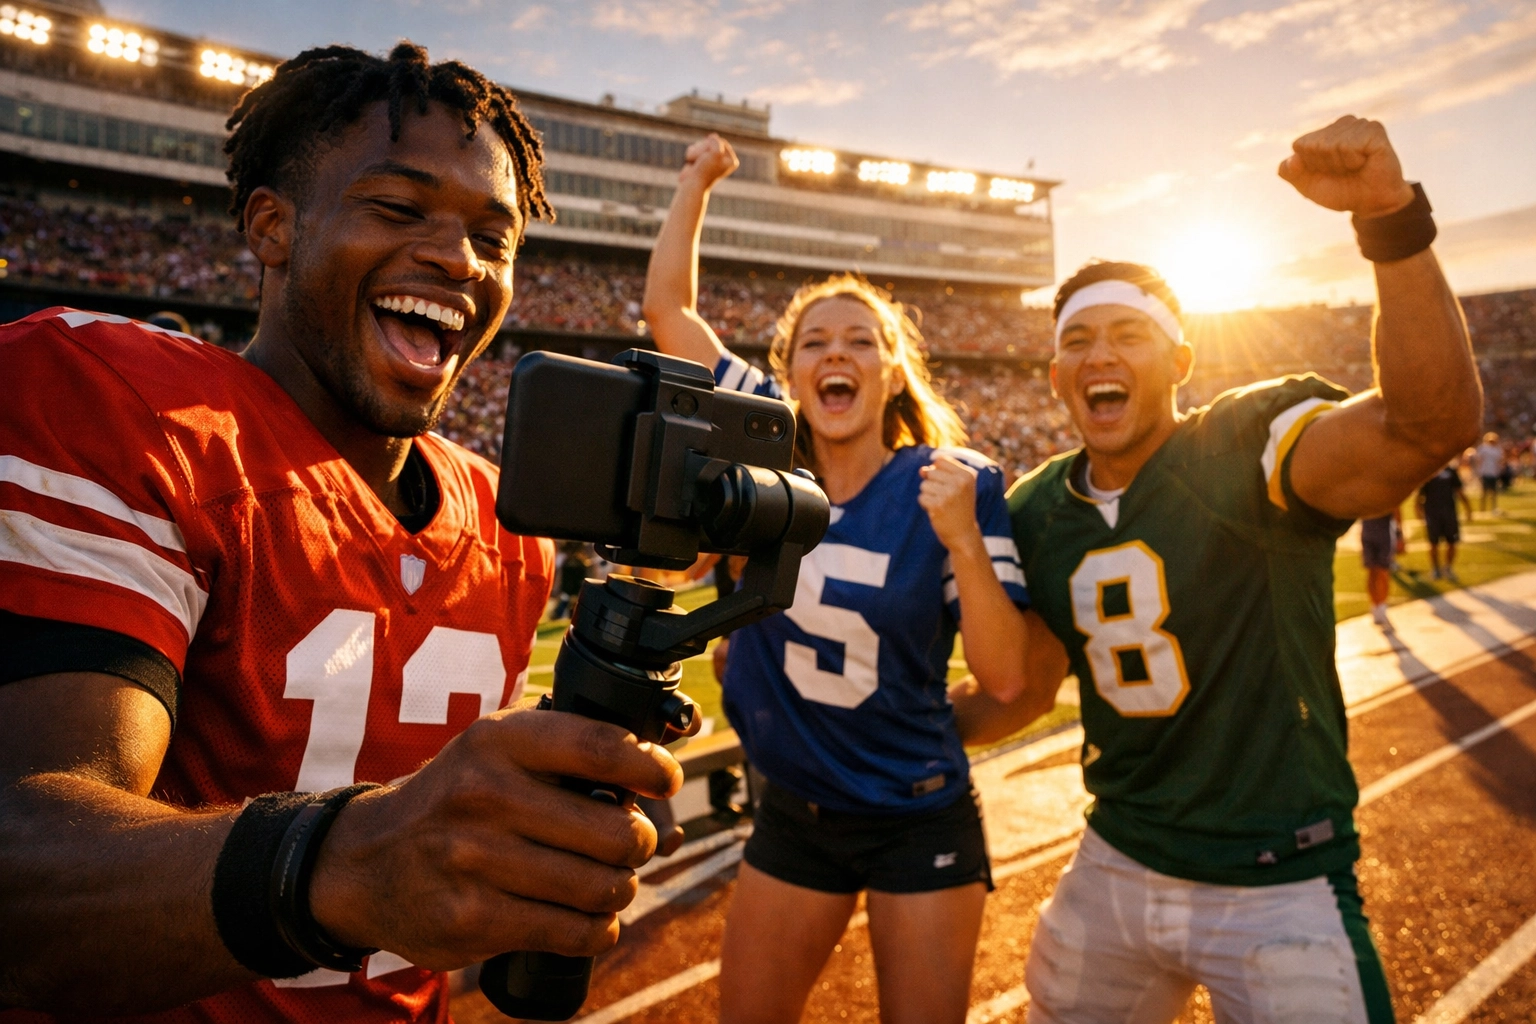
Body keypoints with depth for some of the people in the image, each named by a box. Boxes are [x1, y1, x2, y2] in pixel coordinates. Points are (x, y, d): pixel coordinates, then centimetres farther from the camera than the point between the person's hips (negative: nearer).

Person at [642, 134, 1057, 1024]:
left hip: (919, 822, -2)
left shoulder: (957, 483, -14)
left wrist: (962, 538, -29)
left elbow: (1007, 679, -16)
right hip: (792, 815, 3)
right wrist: (699, 180, 4)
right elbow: (669, 304, -2)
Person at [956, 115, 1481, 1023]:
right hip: (1115, 869, 5)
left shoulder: (1251, 447, -15)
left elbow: (1435, 421, -35)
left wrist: (1391, 218, -45)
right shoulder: (1037, 513, 0)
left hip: (1279, 890, -5)